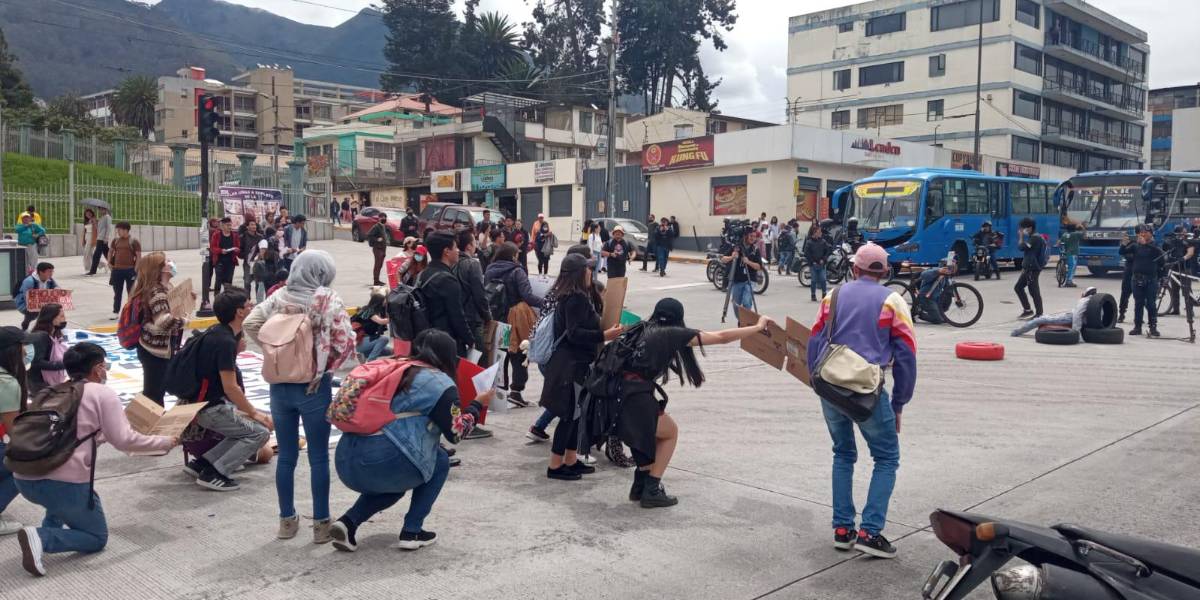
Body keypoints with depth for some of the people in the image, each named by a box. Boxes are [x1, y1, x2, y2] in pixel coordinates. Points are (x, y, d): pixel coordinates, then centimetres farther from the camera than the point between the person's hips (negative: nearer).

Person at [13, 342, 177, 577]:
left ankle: (51, 527, 16)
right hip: (64, 481, -7)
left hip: (25, 478, 7)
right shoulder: (103, 393, -1)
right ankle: (41, 538, -12)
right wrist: (166, 442, 4)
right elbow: (123, 441, -7)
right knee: (97, 538, 13)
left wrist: (100, 433, 39)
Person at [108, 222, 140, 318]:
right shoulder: (115, 240, 8)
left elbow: (138, 256, -7)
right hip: (117, 270, 4)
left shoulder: (134, 241, -6)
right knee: (117, 292, 10)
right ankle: (115, 312, 17)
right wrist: (109, 262, 11)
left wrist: (135, 269, -12)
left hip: (130, 270, -4)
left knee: (131, 292, 6)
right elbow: (110, 251, 23)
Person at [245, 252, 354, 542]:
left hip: (279, 384, 4)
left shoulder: (278, 297, 2)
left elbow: (250, 324, 0)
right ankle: (321, 523, 12)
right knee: (319, 457, 6)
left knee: (286, 456, 14)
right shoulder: (328, 299, -10)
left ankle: (287, 520, 24)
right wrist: (328, 365, 1)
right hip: (314, 386, -4)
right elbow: (345, 341, -16)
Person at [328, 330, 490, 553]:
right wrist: (477, 405, 18)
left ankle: (348, 522, 13)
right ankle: (412, 531, 15)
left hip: (345, 460, 7)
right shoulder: (440, 383, 2)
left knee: (393, 481, 36)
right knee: (440, 461, 21)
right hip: (383, 462, -7)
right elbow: (456, 433, 4)